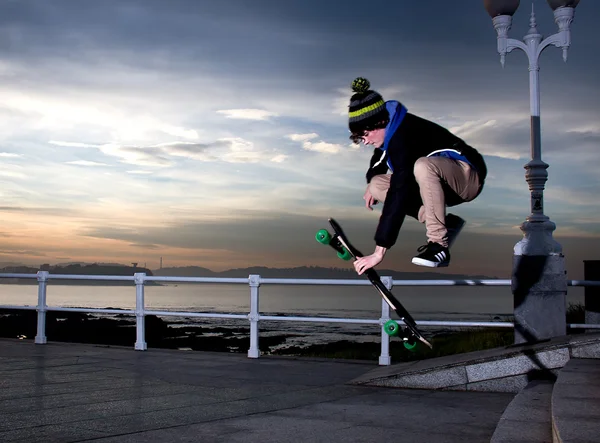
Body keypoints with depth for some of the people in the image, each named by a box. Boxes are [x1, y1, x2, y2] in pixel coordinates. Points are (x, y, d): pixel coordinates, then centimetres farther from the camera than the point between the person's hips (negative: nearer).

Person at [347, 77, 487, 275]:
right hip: (440, 183, 9)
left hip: (468, 176, -9)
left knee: (423, 166, -39)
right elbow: (379, 162, 24)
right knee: (377, 185, -3)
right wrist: (371, 181, 1)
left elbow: (398, 195, -36)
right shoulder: (388, 130, -2)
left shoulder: (404, 136, -29)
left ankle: (439, 245, -26)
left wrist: (379, 251, -37)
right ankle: (445, 224, -2)